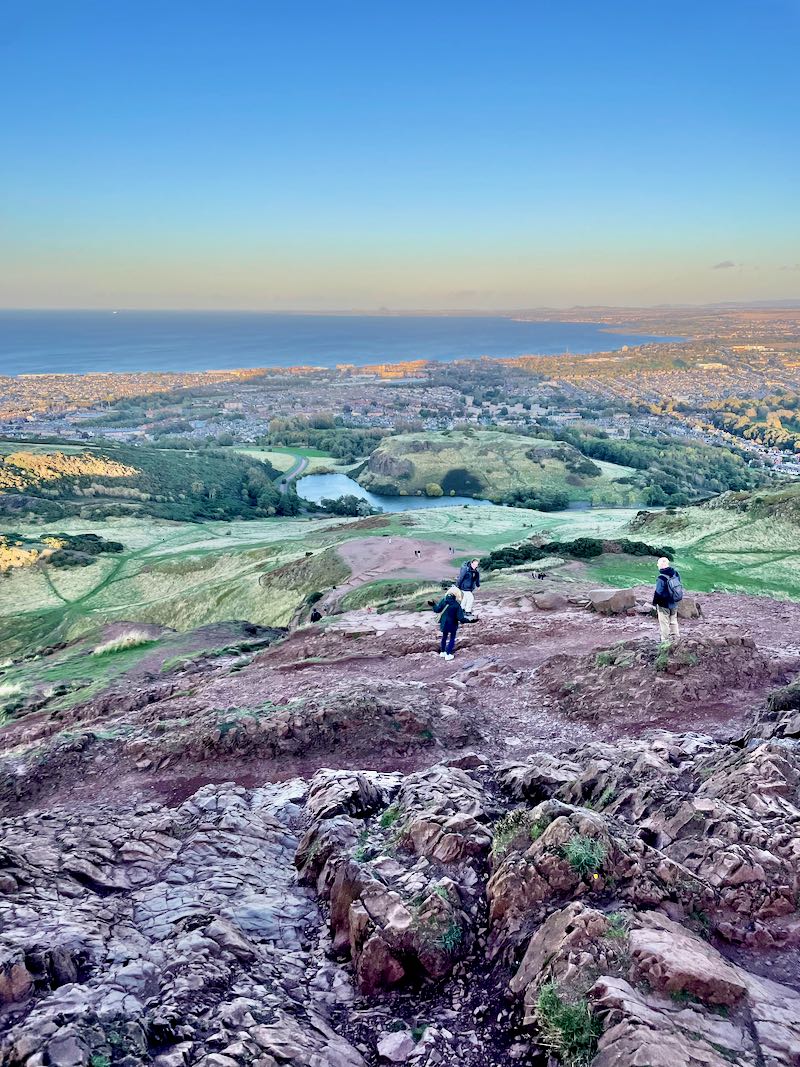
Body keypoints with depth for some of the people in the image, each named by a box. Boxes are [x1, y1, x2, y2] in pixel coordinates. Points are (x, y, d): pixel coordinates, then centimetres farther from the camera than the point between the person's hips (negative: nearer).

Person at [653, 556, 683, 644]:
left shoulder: (661, 578, -27)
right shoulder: (675, 574, -5)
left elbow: (658, 593, -20)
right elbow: (679, 587, 8)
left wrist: (655, 602, -4)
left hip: (664, 605, -7)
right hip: (674, 603, 7)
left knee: (664, 623, 7)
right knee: (673, 621, 22)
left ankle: (666, 640, 13)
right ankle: (676, 638, 32)